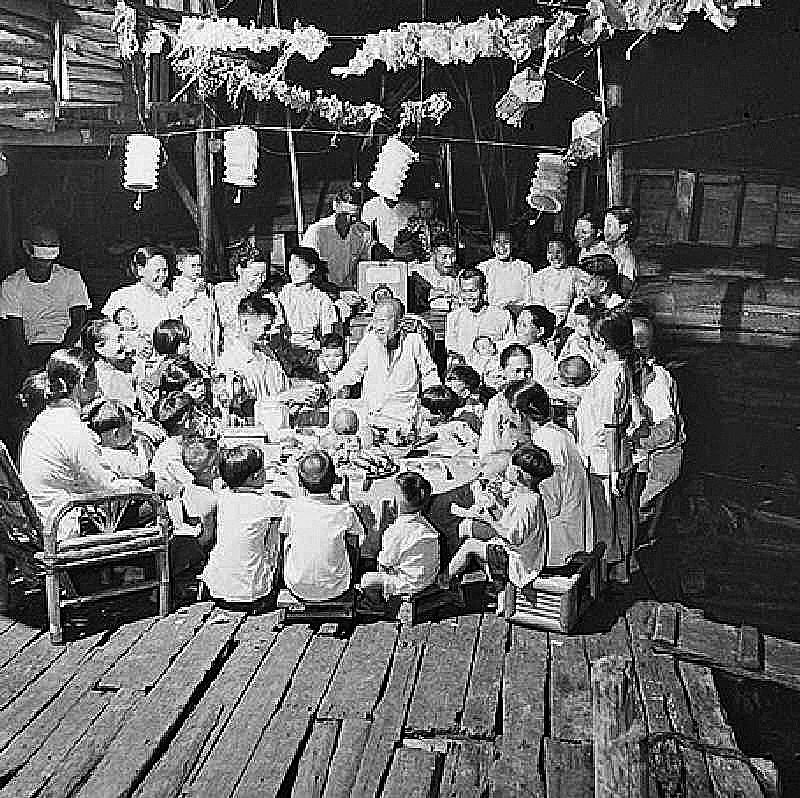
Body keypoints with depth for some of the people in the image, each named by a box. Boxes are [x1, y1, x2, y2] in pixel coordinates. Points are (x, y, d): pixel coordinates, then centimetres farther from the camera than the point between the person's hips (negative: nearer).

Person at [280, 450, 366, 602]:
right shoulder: (344, 510, -16)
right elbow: (362, 537, 1)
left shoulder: (292, 507, -15)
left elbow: (286, 536, 1)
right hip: (334, 589, 0)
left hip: (298, 588, 1)